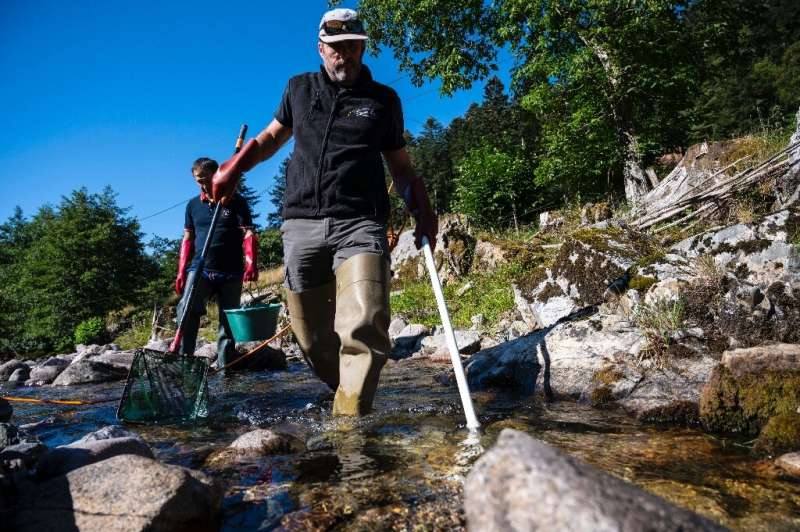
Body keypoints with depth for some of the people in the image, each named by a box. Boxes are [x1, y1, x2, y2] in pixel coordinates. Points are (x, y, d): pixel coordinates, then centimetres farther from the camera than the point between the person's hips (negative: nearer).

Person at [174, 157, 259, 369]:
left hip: (231, 272, -2)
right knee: (187, 309, -22)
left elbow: (248, 233, -7)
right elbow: (188, 239, 16)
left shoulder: (236, 201, 1)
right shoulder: (193, 205, 13)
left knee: (228, 321, 3)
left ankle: (224, 366, 12)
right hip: (199, 268, 2)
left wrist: (251, 263, -23)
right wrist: (181, 272, 9)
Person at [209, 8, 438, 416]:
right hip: (302, 224, 3)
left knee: (364, 325, -23)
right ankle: (347, 392, 23)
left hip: (360, 225, -2)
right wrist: (232, 169, 17)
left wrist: (422, 213, -1)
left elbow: (400, 166, 15)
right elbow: (272, 136, 31)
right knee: (312, 335, 3)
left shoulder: (383, 100, 13)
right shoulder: (299, 89, 18)